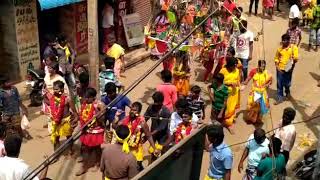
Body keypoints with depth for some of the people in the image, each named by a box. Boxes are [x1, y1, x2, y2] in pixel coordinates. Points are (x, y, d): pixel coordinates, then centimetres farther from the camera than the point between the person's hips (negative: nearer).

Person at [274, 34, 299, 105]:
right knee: (279, 84, 4)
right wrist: (277, 66, -6)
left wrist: (294, 59, -28)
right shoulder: (280, 48, 1)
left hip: (288, 69, -2)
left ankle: (287, 92, 42)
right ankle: (280, 98, 16)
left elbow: (296, 59, -7)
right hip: (280, 69, 2)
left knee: (287, 84, 10)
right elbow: (276, 58, 7)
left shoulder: (294, 47, -6)